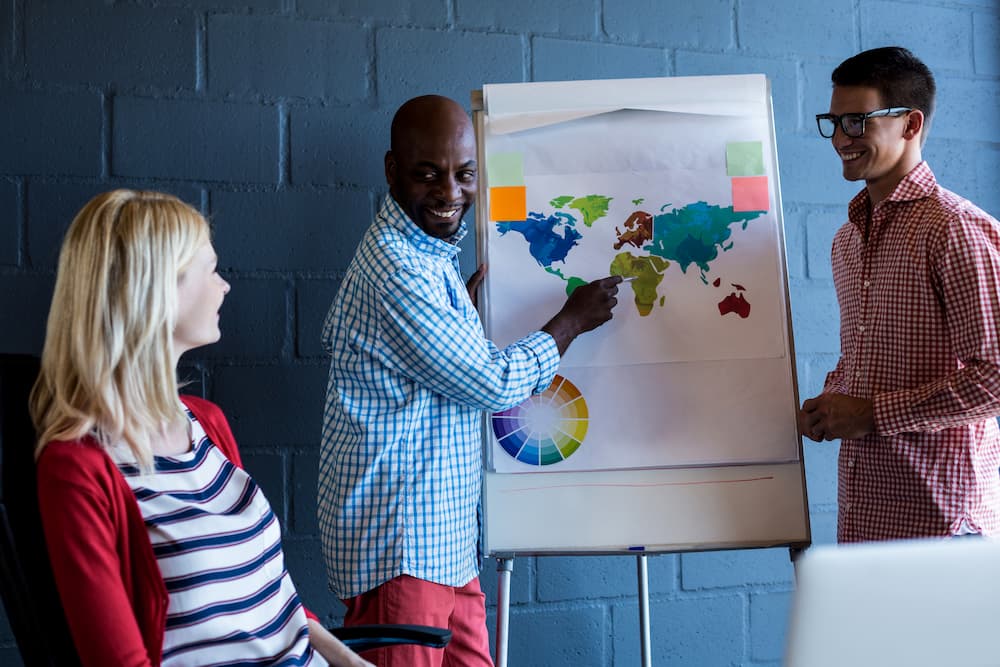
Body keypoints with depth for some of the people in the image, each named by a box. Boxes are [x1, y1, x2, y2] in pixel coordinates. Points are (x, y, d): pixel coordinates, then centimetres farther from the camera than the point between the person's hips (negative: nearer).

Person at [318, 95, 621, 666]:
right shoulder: (397, 268, -19)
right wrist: (573, 320, -1)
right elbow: (494, 383, -16)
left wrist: (470, 300, 23)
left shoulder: (429, 253, 14)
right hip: (400, 548, -10)